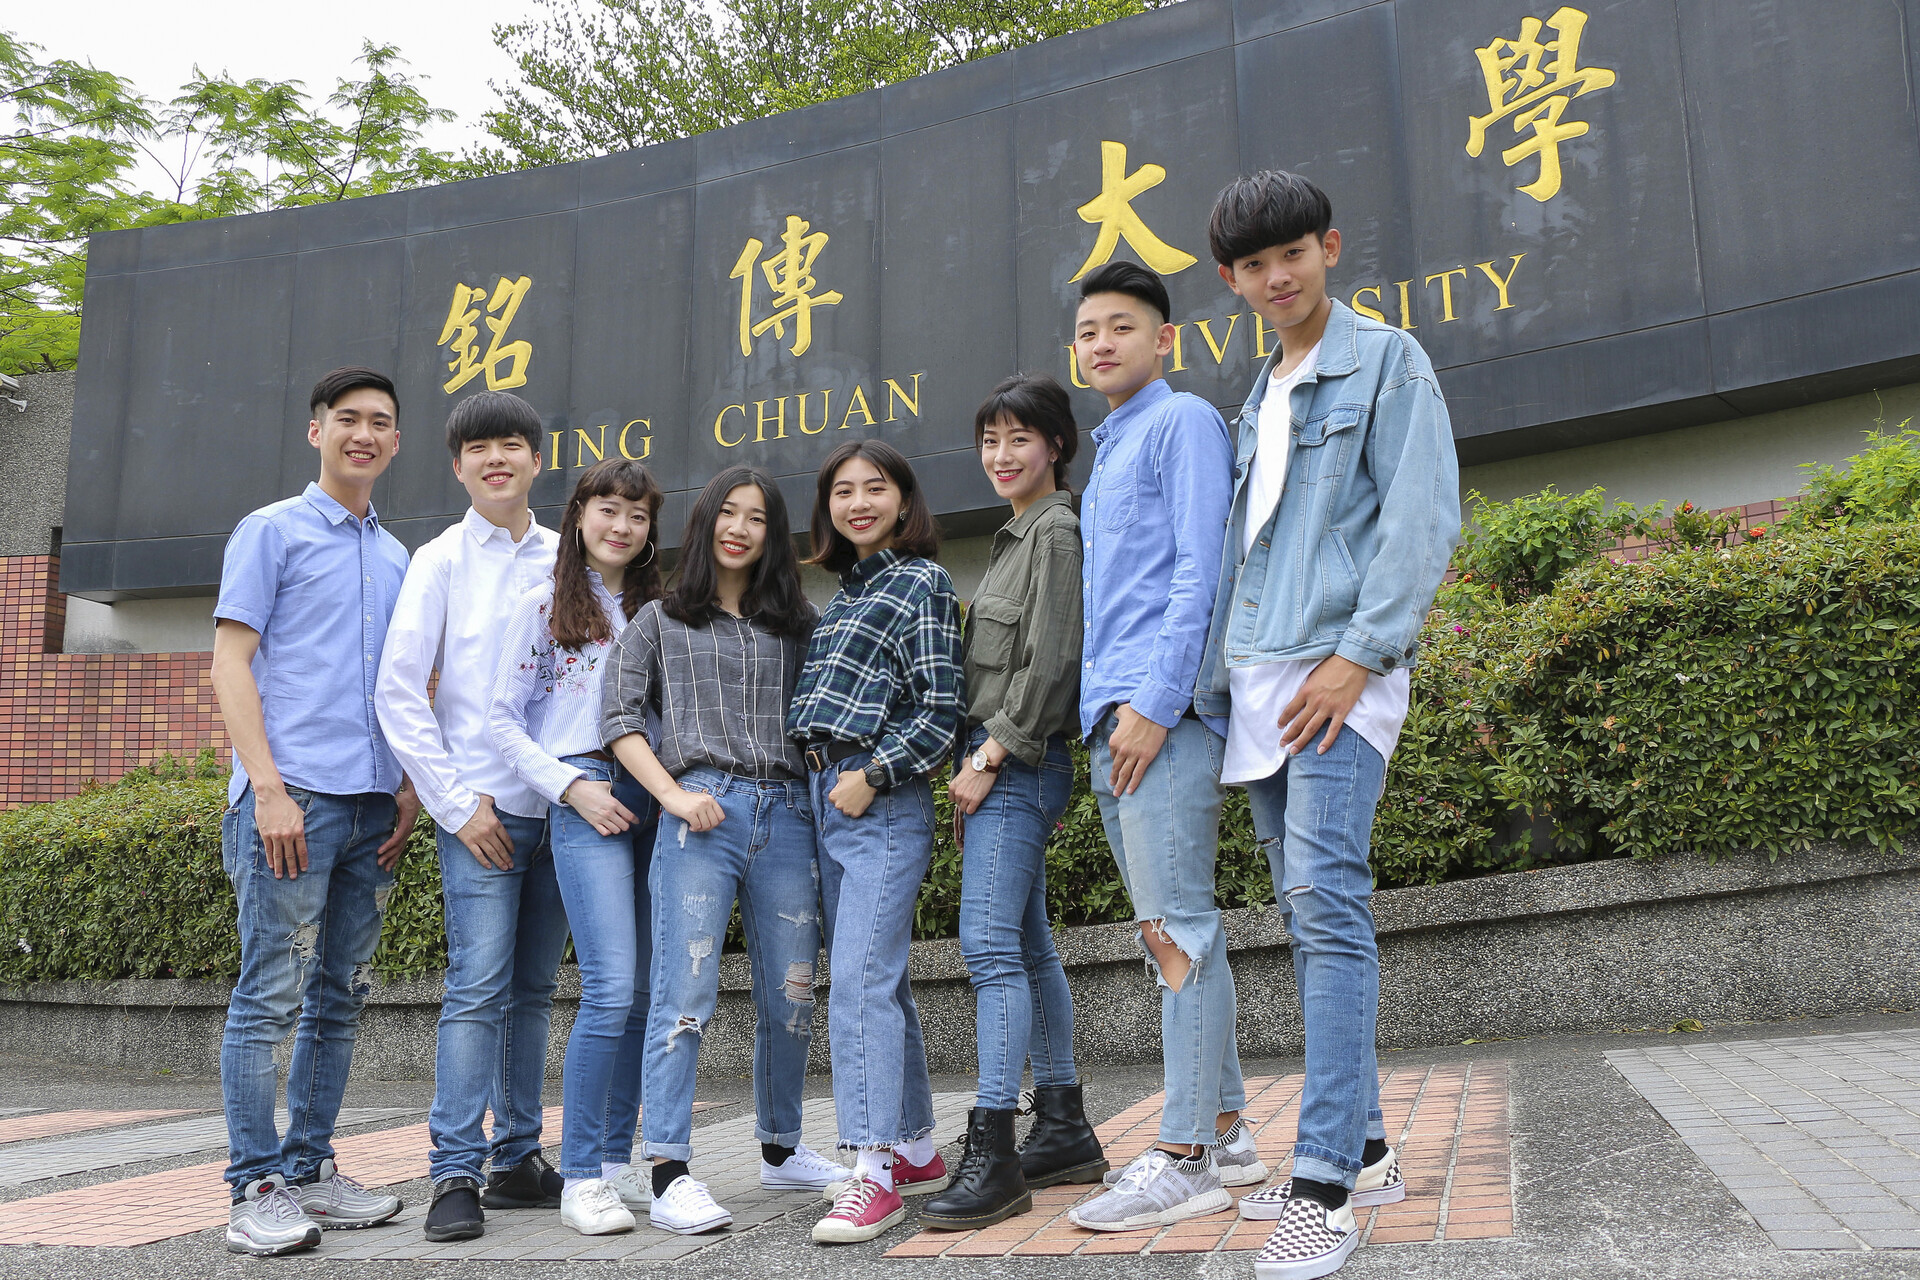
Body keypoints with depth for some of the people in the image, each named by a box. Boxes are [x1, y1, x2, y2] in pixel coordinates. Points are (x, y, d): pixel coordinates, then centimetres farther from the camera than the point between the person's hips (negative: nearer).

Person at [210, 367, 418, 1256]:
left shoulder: (397, 558, 19)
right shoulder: (271, 531, 2)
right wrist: (268, 787, -15)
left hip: (371, 805, 6)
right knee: (270, 995, -4)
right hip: (291, 795, -6)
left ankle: (310, 1168, 19)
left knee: (341, 997, 10)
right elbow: (230, 663, -5)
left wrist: (410, 789, 11)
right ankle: (258, 1188, 3)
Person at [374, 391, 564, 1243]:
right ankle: (456, 1175, -1)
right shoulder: (441, 561, 1)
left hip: (557, 804, 4)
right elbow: (399, 693, -3)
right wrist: (457, 801, -9)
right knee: (478, 988, -8)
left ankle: (518, 1160, 19)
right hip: (478, 806, -4)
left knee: (533, 990, 9)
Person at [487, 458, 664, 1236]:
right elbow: (503, 720, 2)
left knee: (644, 990, 5)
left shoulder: (657, 611, 18)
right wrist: (572, 787, -9)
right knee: (612, 988, -15)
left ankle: (618, 1161, 16)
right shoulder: (543, 606, 5)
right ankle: (580, 1179, -5)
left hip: (654, 799, 5)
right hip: (585, 800, -5)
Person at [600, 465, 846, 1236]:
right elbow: (620, 717, 5)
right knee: (685, 993, -10)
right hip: (700, 816, -3)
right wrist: (672, 794, -8)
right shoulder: (660, 621, 13)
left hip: (787, 816, 3)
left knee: (789, 997, 7)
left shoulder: (795, 627, 19)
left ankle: (780, 1151, 24)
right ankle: (670, 1176, -7)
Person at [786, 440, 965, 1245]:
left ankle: (874, 1171, -12)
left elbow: (940, 708, -8)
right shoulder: (841, 590, 21)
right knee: (880, 981, 11)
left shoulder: (923, 582, -1)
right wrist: (827, 788, 10)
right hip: (823, 794, 8)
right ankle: (916, 1150, 21)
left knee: (860, 980, -14)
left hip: (882, 801, -8)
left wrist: (872, 776, -15)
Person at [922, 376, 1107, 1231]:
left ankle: (992, 1154, -14)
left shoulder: (1058, 530, -7)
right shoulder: (1020, 535, 21)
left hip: (1020, 765, -10)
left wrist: (991, 756, -16)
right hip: (1003, 765, 10)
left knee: (991, 945, -15)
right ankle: (1065, 1130, 19)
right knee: (1028, 946, 12)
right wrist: (979, 763, 17)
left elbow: (1050, 662, -16)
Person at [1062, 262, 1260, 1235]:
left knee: (1176, 925, -9)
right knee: (1166, 926, 10)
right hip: (1111, 717, 10)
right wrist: (1104, 714, 17)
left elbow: (1201, 571, -12)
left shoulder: (1184, 423, 0)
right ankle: (1223, 1132, 18)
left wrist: (1156, 702, -19)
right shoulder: (1106, 454, 27)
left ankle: (1187, 1157, -5)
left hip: (1164, 709, -10)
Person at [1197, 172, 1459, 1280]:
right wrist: (1219, 678, 13)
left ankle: (1326, 1187, -15)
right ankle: (1363, 1148, 16)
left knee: (1328, 899, -16)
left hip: (1342, 668, -8)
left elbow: (1424, 522, -8)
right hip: (1260, 678, 8)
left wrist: (1357, 655, -17)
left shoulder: (1387, 360, 2)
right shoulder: (1260, 396, 24)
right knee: (1308, 915, 8)